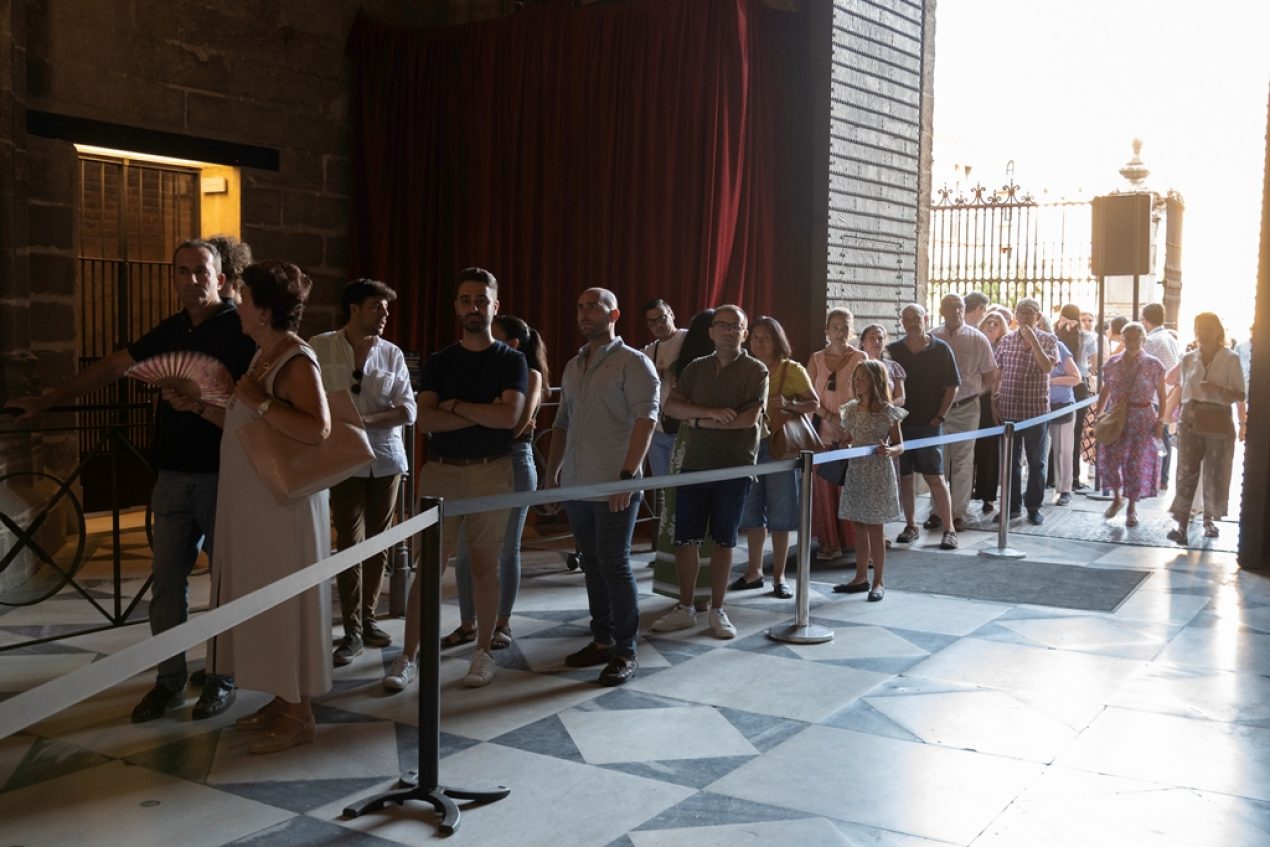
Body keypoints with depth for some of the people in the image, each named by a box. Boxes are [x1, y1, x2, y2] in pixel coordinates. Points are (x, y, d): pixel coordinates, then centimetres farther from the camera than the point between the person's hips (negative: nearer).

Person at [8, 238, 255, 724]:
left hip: (223, 476, -6)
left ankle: (222, 678, 17)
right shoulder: (170, 331, 11)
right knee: (166, 579, 7)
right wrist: (47, 402, 22)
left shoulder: (239, 329, -9)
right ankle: (170, 682, 17)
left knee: (226, 578, 5)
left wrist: (202, 405, -27)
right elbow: (113, 366, 18)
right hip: (174, 474, 6)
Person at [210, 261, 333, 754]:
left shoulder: (298, 361, -17)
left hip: (284, 504, -9)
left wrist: (258, 401, -24)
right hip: (253, 503, 9)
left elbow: (317, 428, -29)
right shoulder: (264, 357, 11)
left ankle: (298, 714, 9)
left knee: (285, 602, -1)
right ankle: (283, 699, 26)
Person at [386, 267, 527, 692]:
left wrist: (455, 406, -8)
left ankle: (483, 652, 19)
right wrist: (483, 414, -12)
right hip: (440, 471, 1)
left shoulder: (511, 361, 3)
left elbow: (509, 416, -13)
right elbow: (426, 420, -5)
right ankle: (408, 656, 6)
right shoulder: (438, 362, 8)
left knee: (484, 564, 6)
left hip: (491, 471, -1)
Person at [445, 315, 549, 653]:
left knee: (507, 549, 5)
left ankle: (502, 625, 17)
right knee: (465, 549, 3)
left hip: (514, 465, -4)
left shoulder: (530, 376, -4)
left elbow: (515, 427, -14)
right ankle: (467, 624, 15)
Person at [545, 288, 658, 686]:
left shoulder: (633, 363, -7)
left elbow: (646, 419, -16)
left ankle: (625, 651, 6)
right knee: (592, 565, 13)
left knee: (615, 566, -4)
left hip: (615, 488, -7)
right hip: (576, 486, 7)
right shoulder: (573, 366, 16)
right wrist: (552, 472, 15)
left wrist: (627, 475, -23)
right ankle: (602, 640, 23)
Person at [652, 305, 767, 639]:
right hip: (695, 464, 3)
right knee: (684, 538, 5)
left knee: (724, 542, 6)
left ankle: (717, 611, 18)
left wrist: (698, 421, -10)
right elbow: (671, 405, -1)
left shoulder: (756, 371, -2)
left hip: (734, 468, -3)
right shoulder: (696, 369, 9)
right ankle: (685, 609, 18)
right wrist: (712, 413, -17)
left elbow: (749, 417, -15)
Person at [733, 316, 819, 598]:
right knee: (751, 511, 9)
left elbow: (814, 403, -1)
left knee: (779, 514, 2)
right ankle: (754, 572, 21)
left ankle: (779, 577, 12)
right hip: (749, 445, 4)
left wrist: (788, 405, -18)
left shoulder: (793, 370, -4)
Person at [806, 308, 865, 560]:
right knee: (825, 487, 2)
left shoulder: (860, 358, 3)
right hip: (824, 432, 2)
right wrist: (830, 418, -13)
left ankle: (854, 540, 9)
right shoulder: (816, 359, 7)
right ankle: (829, 542, 11)